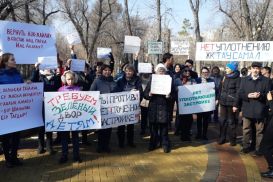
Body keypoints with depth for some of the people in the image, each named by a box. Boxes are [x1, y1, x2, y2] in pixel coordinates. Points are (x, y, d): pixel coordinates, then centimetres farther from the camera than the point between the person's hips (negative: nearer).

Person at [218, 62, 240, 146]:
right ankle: (222, 138, 18)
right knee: (222, 120, 8)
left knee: (231, 121, 3)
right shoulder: (225, 77, 10)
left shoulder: (238, 79, -9)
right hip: (223, 102, 5)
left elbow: (238, 92, -12)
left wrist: (236, 105, -16)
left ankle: (232, 139, 15)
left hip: (231, 103, -5)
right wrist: (219, 99, 10)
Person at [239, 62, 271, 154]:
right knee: (246, 130, 11)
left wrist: (260, 95, -20)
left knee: (260, 131, 6)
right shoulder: (244, 80, 8)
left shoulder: (266, 80, 2)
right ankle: (246, 146, 24)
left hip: (260, 110, -2)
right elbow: (240, 94, 3)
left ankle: (259, 148, 17)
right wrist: (248, 96, -15)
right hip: (247, 109, 2)